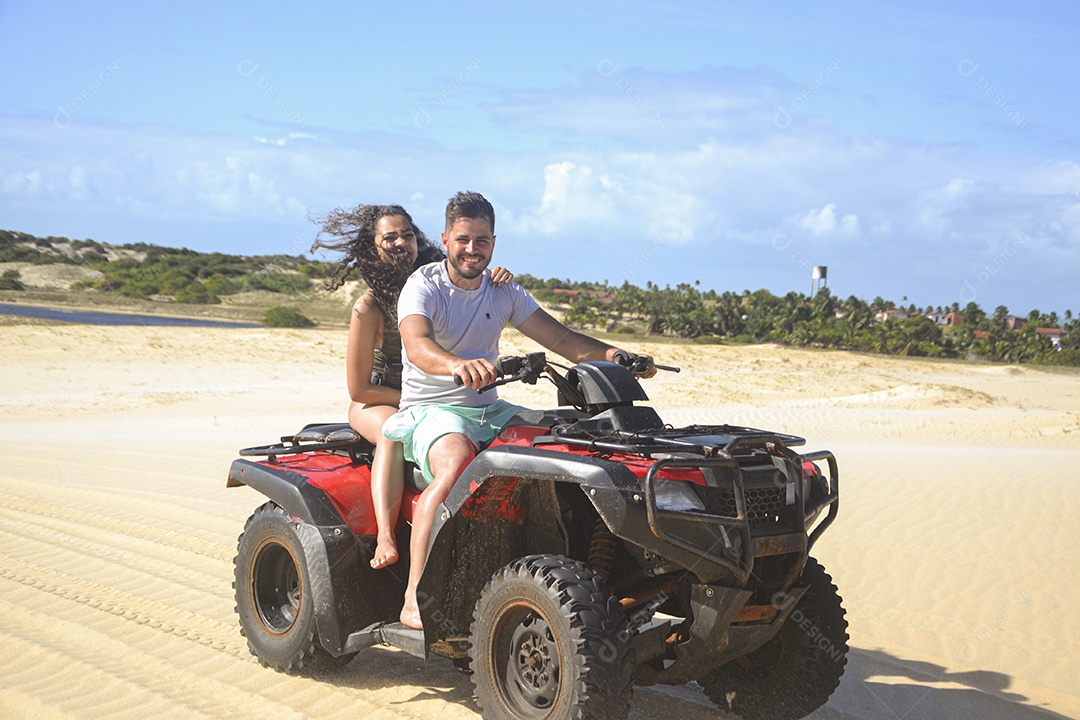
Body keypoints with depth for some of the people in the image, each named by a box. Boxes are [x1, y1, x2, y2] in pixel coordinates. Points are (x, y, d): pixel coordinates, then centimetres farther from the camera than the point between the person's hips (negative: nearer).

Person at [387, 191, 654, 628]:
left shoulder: (504, 292, 11)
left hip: (490, 410, 6)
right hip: (431, 411, -6)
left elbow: (560, 338, 7)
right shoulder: (423, 286, -7)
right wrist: (458, 365, -50)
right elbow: (417, 346, -28)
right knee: (457, 462, -38)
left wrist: (616, 356, -11)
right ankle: (414, 600, -37)